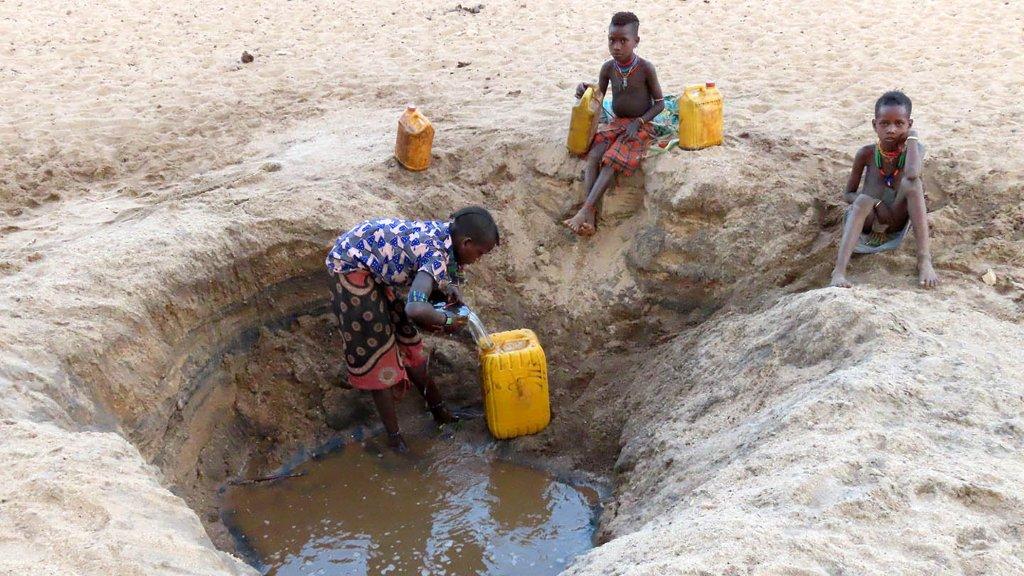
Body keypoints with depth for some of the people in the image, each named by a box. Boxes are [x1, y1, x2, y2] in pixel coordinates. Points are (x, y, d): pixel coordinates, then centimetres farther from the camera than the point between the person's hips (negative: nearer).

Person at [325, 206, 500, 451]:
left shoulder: (442, 231, -4)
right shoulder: (438, 256, -29)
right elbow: (415, 308, -44)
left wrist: (448, 290, -8)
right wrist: (446, 320, -27)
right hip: (351, 265, -9)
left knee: (403, 334, 16)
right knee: (374, 348, -3)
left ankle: (438, 408, 29)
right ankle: (394, 438, 5)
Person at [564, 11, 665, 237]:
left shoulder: (645, 68, -12)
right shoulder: (608, 68, 1)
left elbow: (660, 102, -4)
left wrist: (638, 123, -16)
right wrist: (586, 91, -11)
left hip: (641, 126, -4)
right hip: (616, 123, 4)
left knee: (612, 161, -27)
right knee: (593, 156, -23)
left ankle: (586, 210, -34)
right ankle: (590, 216, -34)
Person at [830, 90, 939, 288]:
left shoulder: (914, 149, -10)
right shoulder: (867, 153, -8)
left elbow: (912, 174, -34)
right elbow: (848, 194, -2)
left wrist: (912, 137, -22)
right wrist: (876, 205, -20)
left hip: (896, 220, 0)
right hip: (869, 220, 0)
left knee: (912, 183, -28)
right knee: (864, 200, -35)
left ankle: (925, 260, -32)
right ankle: (839, 272, -49)